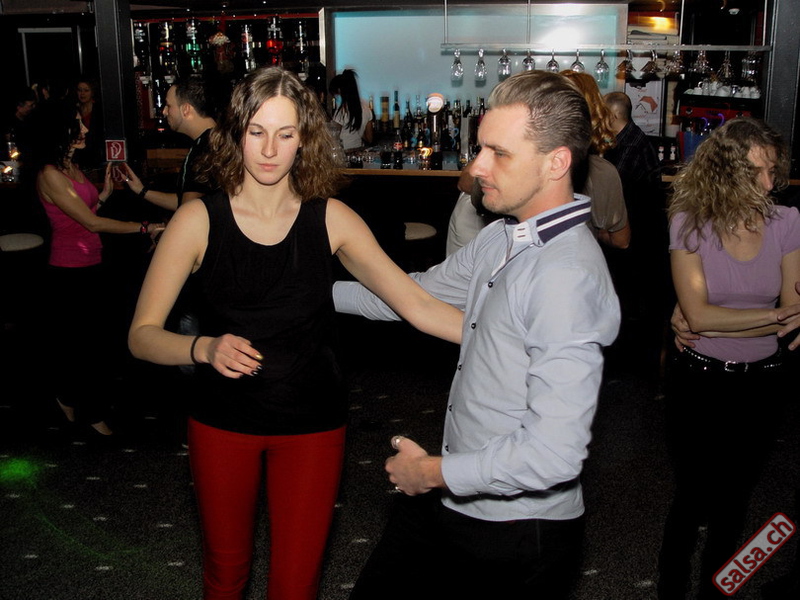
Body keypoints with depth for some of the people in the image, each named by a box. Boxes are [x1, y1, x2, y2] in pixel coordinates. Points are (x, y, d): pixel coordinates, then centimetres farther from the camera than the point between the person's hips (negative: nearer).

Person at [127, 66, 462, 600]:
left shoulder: (331, 219, -8)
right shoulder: (199, 220, -11)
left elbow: (418, 305, -14)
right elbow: (142, 335, -11)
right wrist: (204, 348, -31)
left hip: (312, 422, 0)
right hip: (222, 421, 0)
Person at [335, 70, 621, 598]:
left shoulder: (568, 277, -27)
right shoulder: (501, 238, 1)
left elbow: (554, 453, -31)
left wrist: (433, 472, -17)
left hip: (517, 539, -8)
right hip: (450, 503, 8)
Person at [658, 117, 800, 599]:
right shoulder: (691, 223, -14)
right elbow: (698, 313, -19)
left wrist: (715, 327, -16)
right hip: (700, 380, -2)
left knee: (734, 501, 18)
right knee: (693, 497, 12)